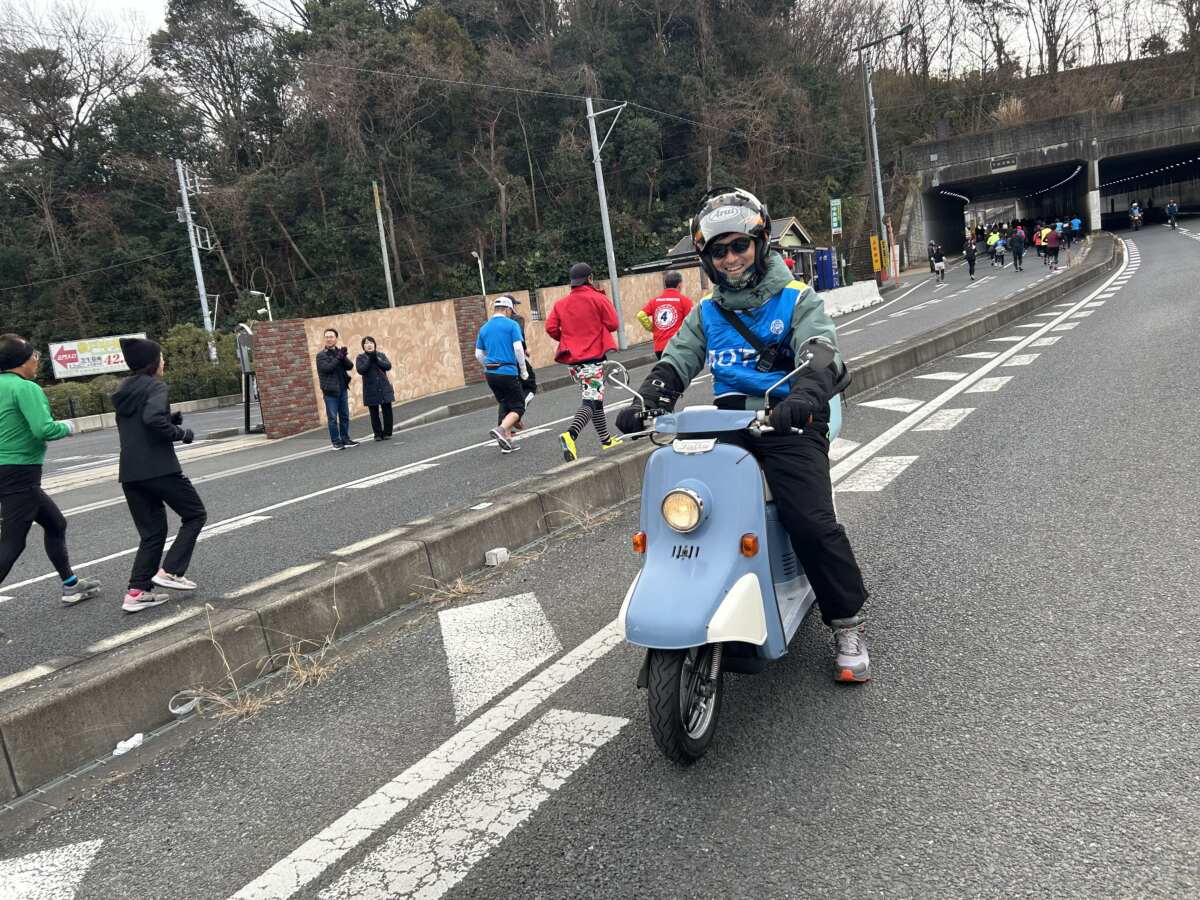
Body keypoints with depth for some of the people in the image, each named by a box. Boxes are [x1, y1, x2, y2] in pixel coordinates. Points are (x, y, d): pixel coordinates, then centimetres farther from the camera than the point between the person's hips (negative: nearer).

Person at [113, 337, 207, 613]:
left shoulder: (125, 391, 18)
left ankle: (136, 592, 7)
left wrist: (171, 420, 13)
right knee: (195, 515, 9)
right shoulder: (155, 386, -8)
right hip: (159, 469, -8)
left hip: (130, 473, 8)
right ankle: (169, 571, 0)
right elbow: (153, 419, -25)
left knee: (152, 532, 14)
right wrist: (182, 433, -11)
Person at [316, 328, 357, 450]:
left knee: (345, 416, 9)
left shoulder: (339, 352, 12)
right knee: (333, 418, -4)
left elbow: (350, 366, 0)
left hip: (343, 389, 5)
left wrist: (343, 357, -18)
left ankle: (345, 439, 18)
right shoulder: (321, 355, -2)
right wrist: (339, 357, -17)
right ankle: (336, 442, 2)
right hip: (330, 391, -5)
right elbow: (327, 367, -18)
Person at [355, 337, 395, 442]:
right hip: (371, 390, -1)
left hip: (384, 388, 2)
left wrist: (376, 359, -15)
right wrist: (370, 359, -16)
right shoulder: (360, 357, 4)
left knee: (387, 411, 0)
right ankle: (378, 434, 10)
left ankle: (387, 433, 10)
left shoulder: (381, 355, 10)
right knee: (374, 413, 2)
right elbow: (360, 370, -13)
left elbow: (388, 366, -6)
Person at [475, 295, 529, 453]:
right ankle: (500, 429, -22)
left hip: (490, 374, 6)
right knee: (518, 407, 2)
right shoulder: (511, 325, -4)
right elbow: (518, 348, -12)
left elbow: (479, 354, 14)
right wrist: (523, 370, -2)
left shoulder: (484, 328, 12)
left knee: (504, 406, 18)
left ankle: (507, 441, 15)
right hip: (508, 372, -6)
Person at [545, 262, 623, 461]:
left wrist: (567, 338, 14)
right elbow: (613, 325, -7)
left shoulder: (561, 304, 6)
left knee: (594, 399, 19)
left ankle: (606, 439, 28)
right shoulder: (598, 299, -6)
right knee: (590, 402, -9)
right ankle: (570, 435, -33)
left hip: (572, 358, 6)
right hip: (593, 357, -6)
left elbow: (551, 327, -2)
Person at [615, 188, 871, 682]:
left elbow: (821, 356, -13)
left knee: (812, 522, -19)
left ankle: (847, 624, 1)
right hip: (728, 423, 4)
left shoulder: (797, 299, 3)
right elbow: (674, 363, 9)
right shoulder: (705, 313, 16)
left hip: (786, 422, -4)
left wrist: (803, 398, -36)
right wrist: (646, 402, -13)